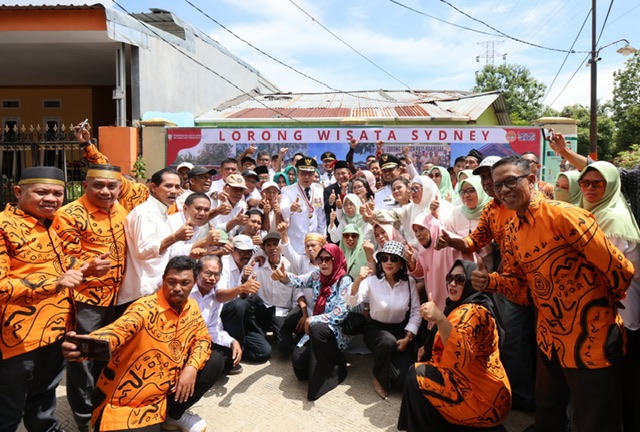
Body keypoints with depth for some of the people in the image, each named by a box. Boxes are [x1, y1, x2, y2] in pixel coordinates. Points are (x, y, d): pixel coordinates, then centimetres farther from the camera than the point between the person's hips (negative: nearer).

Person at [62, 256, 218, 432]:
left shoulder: (192, 307, -2)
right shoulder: (146, 308, -22)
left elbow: (203, 339, 7)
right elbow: (118, 330, -39)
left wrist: (191, 367, -13)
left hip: (165, 389, 7)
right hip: (129, 399, -7)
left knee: (214, 364, -3)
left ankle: (173, 414, 15)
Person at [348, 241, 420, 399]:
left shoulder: (409, 282, -7)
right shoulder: (372, 280, -15)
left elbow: (416, 312, -1)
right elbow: (352, 302, -29)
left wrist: (407, 338, -11)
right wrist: (359, 279, -46)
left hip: (401, 330, 2)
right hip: (376, 329, -2)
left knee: (405, 379, -16)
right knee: (388, 342, -38)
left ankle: (390, 368, 21)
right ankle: (379, 377, -7)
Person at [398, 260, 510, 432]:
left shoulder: (472, 312, -19)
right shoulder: (463, 307, 13)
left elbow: (461, 355, -36)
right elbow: (447, 343, 28)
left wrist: (440, 318, -47)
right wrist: (428, 348, 10)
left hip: (481, 397, -11)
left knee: (417, 375, -15)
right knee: (423, 367, 22)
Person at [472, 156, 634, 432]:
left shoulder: (563, 215, -21)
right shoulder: (511, 232, 3)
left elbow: (620, 269, -17)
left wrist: (605, 304, 1)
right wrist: (490, 282, -11)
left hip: (591, 342, -7)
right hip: (549, 341, 7)